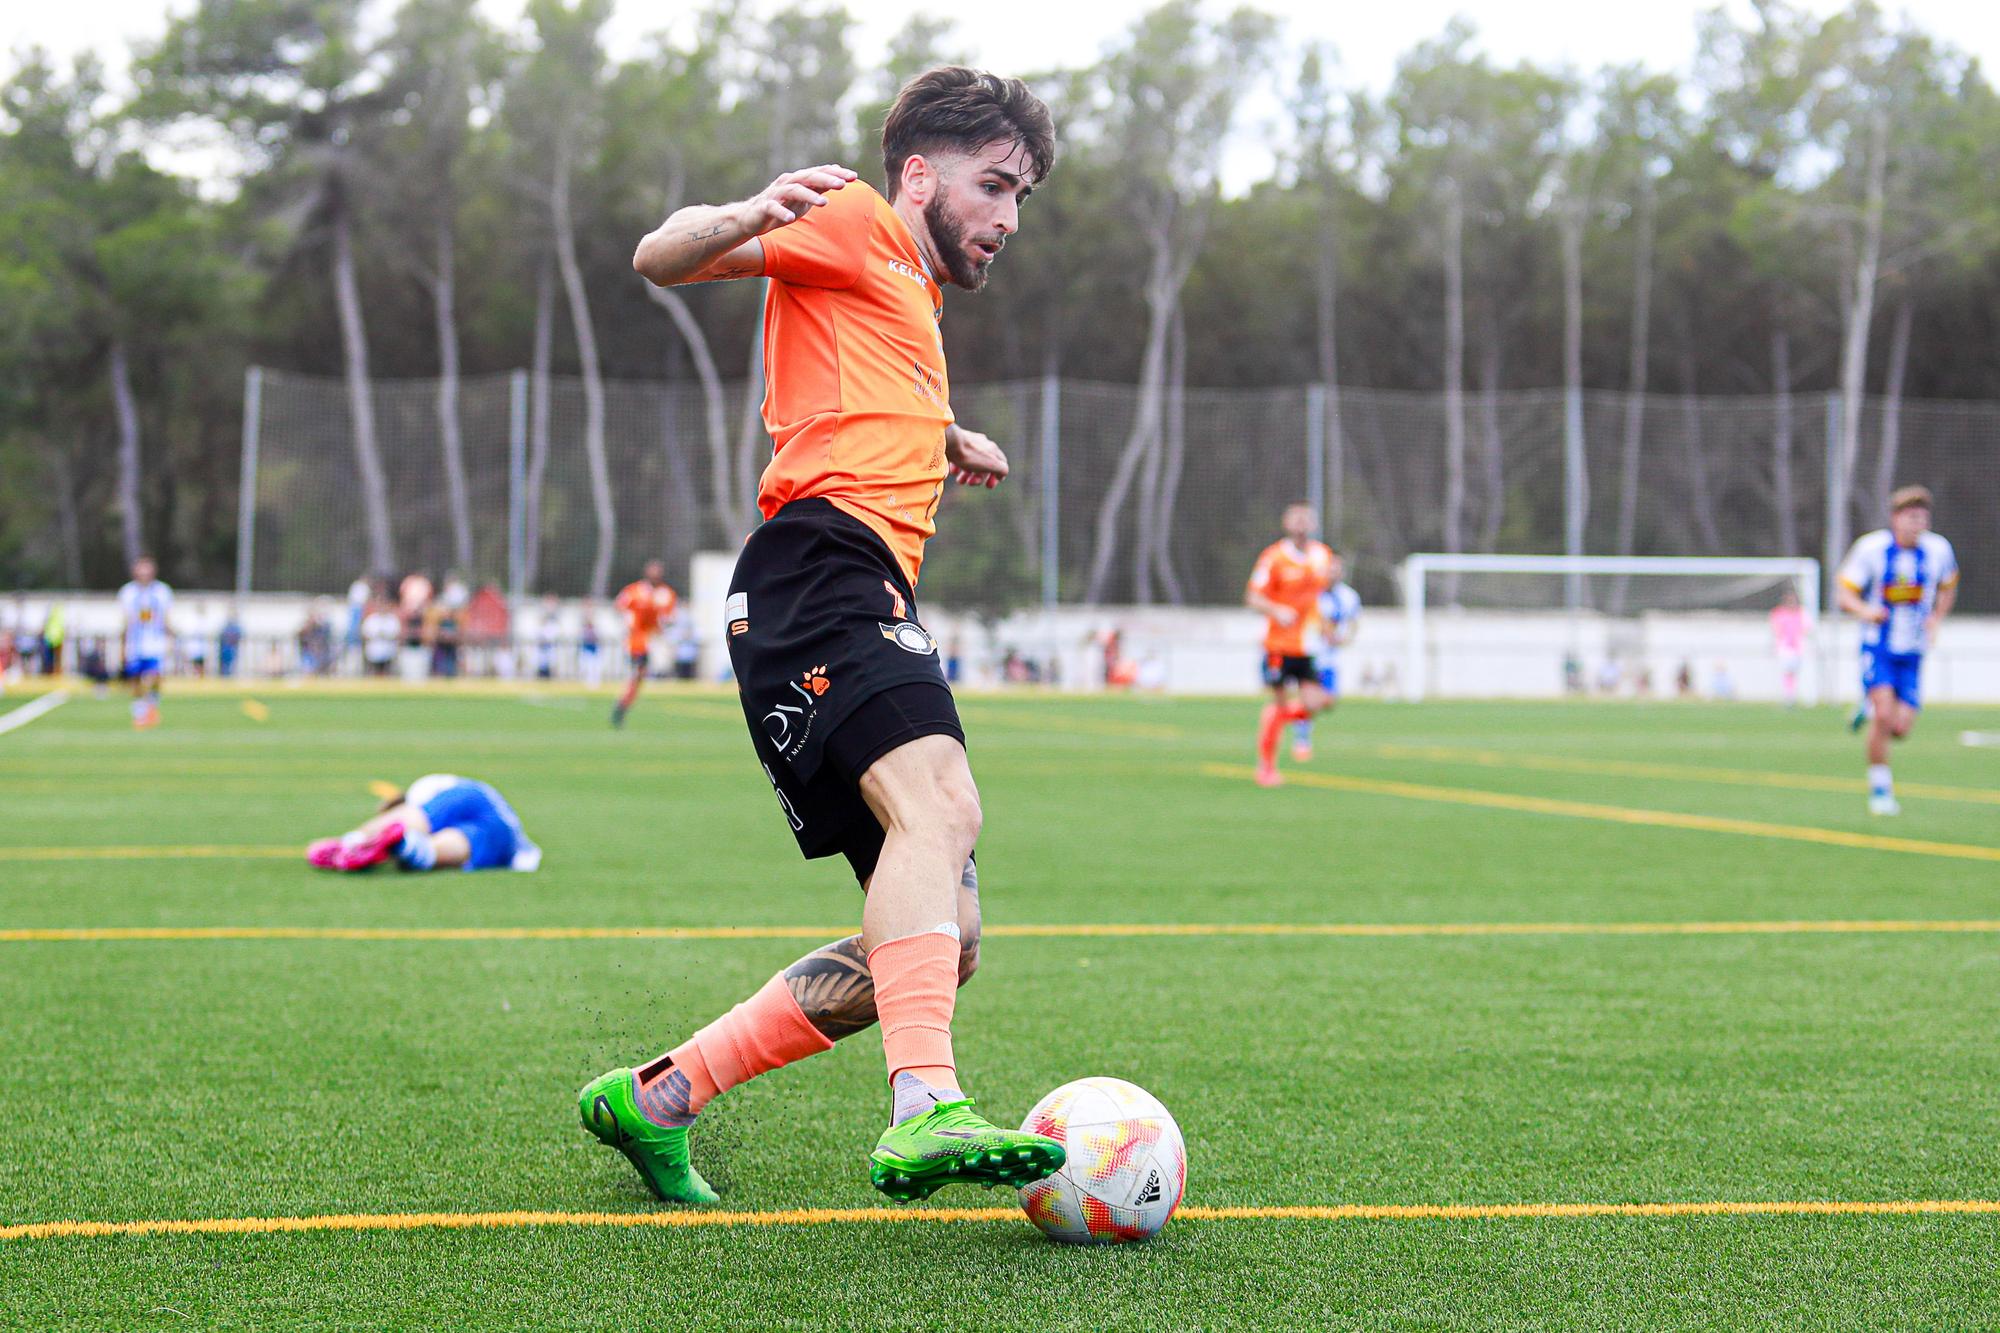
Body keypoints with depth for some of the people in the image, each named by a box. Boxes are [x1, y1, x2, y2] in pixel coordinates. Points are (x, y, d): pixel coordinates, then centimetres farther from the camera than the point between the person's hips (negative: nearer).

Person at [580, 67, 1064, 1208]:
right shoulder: (858, 229, 9)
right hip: (821, 568, -10)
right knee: (938, 802, -34)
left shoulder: (917, 298, 36)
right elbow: (662, 258, -2)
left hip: (878, 604, 10)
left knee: (943, 944, 5)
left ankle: (655, 1099, 10)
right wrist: (751, 215, -24)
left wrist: (945, 443, 35)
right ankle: (927, 1110, -51)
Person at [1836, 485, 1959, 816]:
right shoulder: (1871, 549, -11)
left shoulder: (1938, 550, -3)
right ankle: (1880, 788, -5)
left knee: (1900, 728, -7)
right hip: (1877, 647, -3)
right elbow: (1843, 592, -7)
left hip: (1912, 652, 3)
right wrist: (1864, 611, -28)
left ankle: (1869, 711, 28)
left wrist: (1936, 620, 1)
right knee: (1884, 715, -21)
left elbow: (1948, 586, 18)